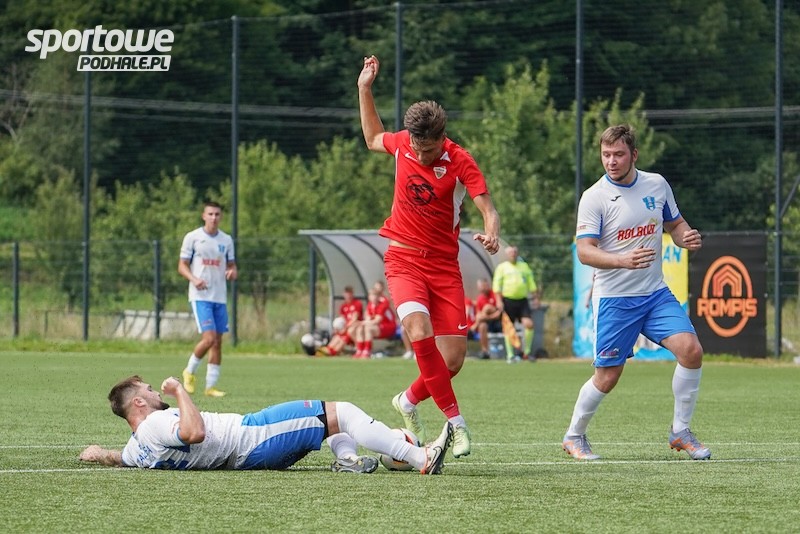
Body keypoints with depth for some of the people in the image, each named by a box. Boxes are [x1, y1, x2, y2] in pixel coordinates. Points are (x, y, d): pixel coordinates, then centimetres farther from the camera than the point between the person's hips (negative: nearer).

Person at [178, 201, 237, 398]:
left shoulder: (226, 240, 10)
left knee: (217, 341, 3)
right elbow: (182, 266, 0)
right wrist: (194, 279, -19)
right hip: (200, 296, -5)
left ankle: (210, 385, 8)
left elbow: (232, 265, 17)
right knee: (208, 338, -17)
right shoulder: (192, 237, -1)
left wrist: (232, 272, -7)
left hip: (220, 297, 5)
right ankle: (190, 371, 7)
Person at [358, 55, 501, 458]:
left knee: (453, 359, -6)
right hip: (403, 259, 0)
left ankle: (409, 401, 26)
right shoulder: (402, 143, -2)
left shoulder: (460, 162, -12)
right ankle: (455, 421, -22)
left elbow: (488, 209, -19)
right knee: (420, 330, -28)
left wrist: (491, 234, -41)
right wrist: (364, 89, 17)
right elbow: (373, 139, 23)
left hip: (444, 265, 0)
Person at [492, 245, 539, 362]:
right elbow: (496, 286, 0)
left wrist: (536, 298, 13)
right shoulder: (502, 268, 6)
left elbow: (531, 284, 21)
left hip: (522, 300, 3)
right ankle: (510, 355, 8)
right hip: (508, 301, -3)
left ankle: (526, 352, 1)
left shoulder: (524, 266, 18)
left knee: (529, 324, -12)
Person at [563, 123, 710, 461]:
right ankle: (574, 437, 24)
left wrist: (687, 237, -5)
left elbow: (675, 224, 19)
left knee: (691, 350, -14)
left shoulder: (657, 185, 4)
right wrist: (624, 261, -33)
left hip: (656, 293, 4)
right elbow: (584, 252, -17)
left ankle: (680, 432, 1)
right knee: (607, 377, 0)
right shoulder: (594, 197, -10)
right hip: (614, 299, -4)